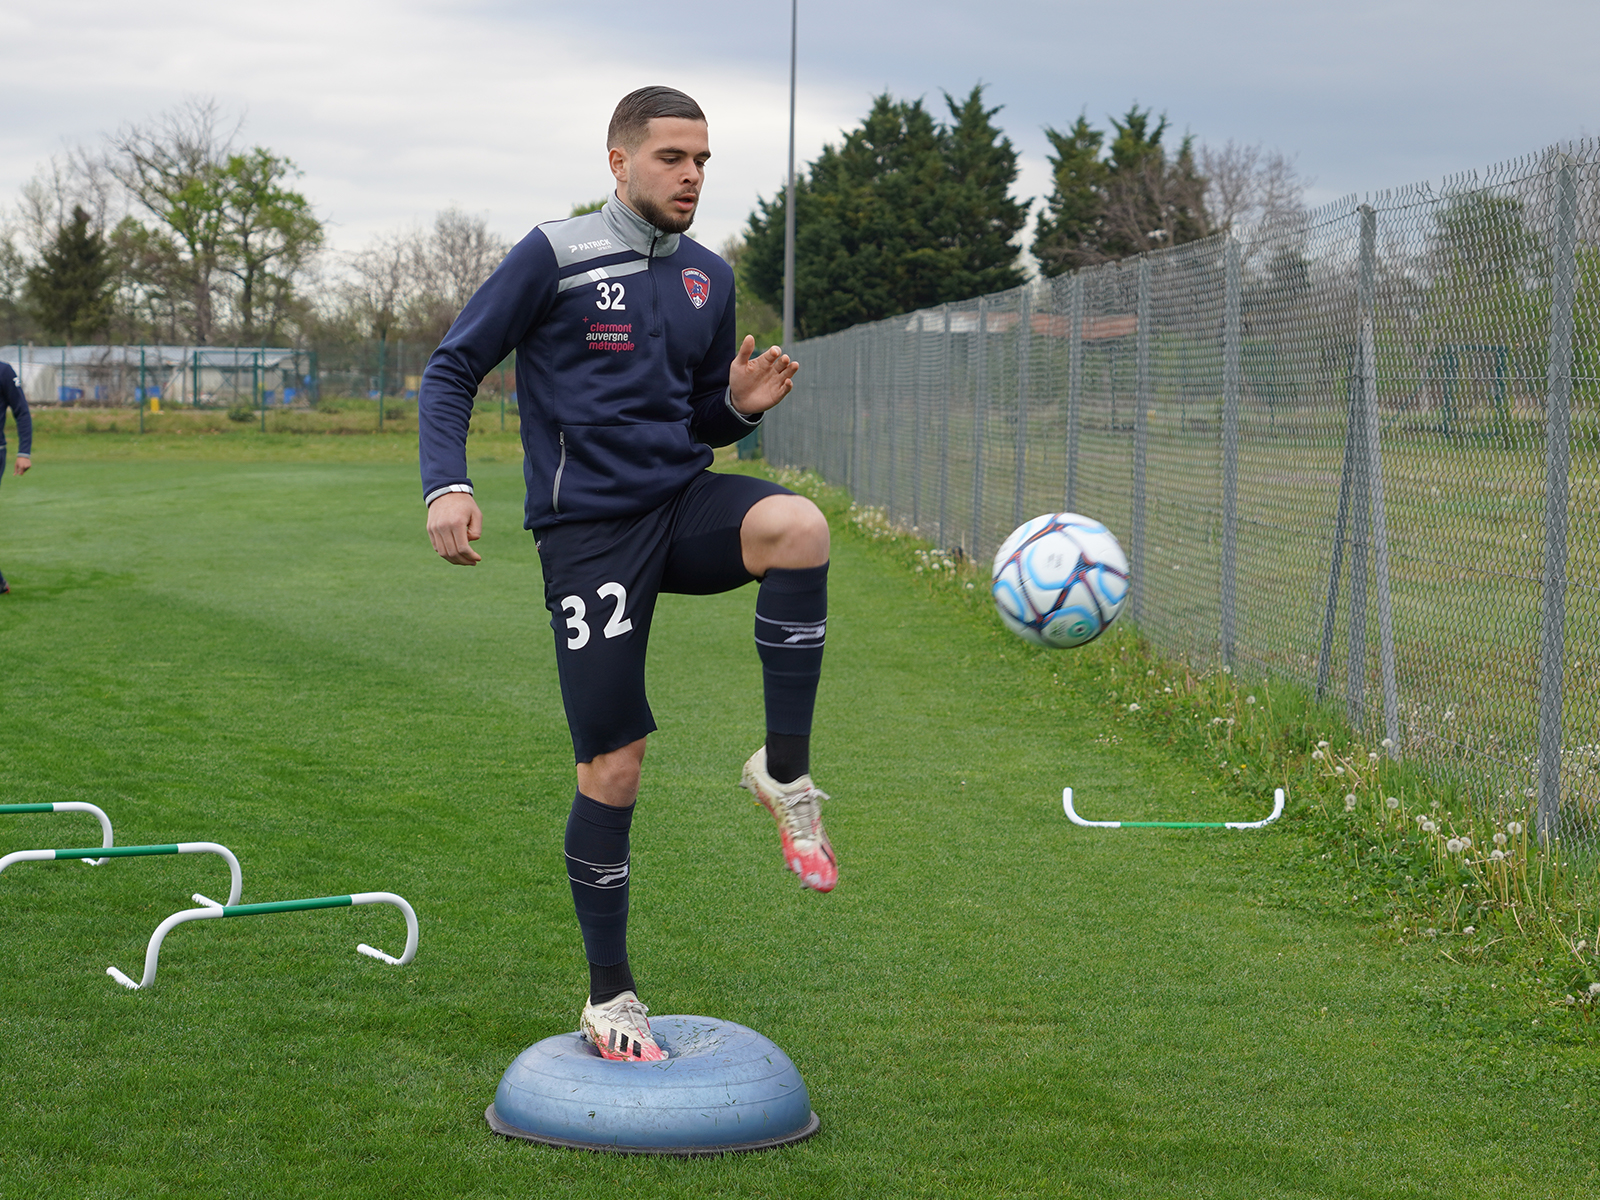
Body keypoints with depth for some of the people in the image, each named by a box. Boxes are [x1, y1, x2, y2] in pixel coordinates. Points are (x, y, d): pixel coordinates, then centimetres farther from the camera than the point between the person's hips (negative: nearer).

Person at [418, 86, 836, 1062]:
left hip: (683, 500, 4)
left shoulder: (709, 277, 12)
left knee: (799, 527, -31)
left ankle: (786, 772, -17)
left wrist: (742, 405, -2)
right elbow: (454, 369, -1)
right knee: (613, 770, -4)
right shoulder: (556, 257, -4)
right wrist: (448, 483, -16)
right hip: (592, 529, -4)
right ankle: (611, 999, 13)